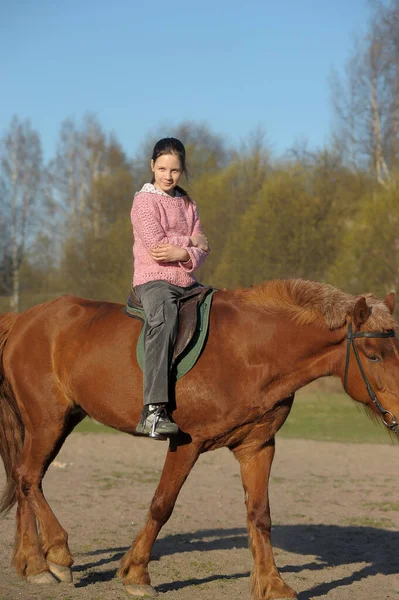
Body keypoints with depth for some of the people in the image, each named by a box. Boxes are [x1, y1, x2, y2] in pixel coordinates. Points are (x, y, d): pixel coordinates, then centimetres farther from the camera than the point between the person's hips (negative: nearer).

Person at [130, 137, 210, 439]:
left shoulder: (187, 203, 18)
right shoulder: (145, 200, -2)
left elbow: (202, 247, 9)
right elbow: (156, 246, -14)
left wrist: (186, 254, -14)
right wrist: (190, 240, -2)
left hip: (187, 280, 8)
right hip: (154, 279, -8)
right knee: (163, 321, -36)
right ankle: (153, 412, -46)